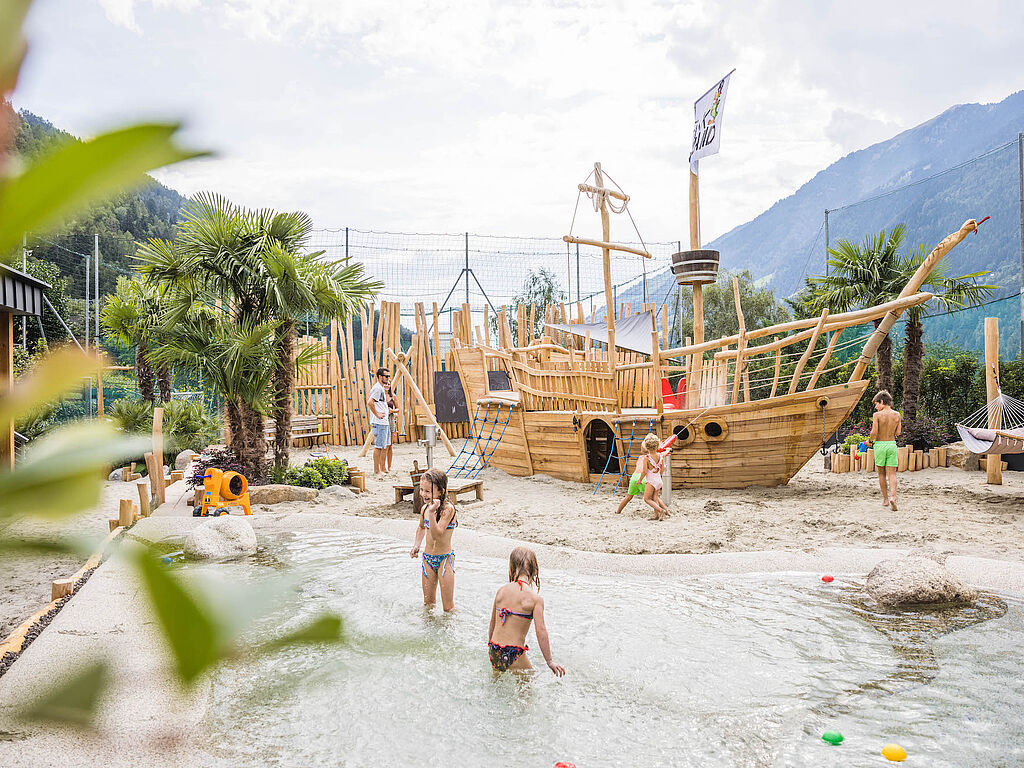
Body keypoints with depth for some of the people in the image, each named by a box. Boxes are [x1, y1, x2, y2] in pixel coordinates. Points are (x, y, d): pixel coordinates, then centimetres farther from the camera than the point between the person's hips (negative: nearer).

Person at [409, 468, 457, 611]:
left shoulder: (448, 509, -19)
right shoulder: (425, 508, 1)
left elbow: (437, 534, -29)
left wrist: (432, 513, -37)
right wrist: (416, 545, 11)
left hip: (444, 558, -6)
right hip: (427, 558, 6)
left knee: (448, 606, 0)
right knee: (428, 603, 17)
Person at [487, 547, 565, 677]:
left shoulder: (501, 591, 3)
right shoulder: (535, 598, -12)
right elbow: (541, 631, -14)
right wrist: (549, 662, -6)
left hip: (494, 651, 5)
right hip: (514, 654, -5)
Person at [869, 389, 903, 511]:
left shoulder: (877, 415, -11)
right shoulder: (897, 415, 1)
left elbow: (874, 432, -15)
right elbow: (898, 432, 8)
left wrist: (870, 441, 3)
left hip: (879, 445, -3)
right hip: (892, 445, 3)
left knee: (881, 474, 11)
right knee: (892, 474, 3)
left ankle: (885, 499, 15)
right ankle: (892, 497, -18)